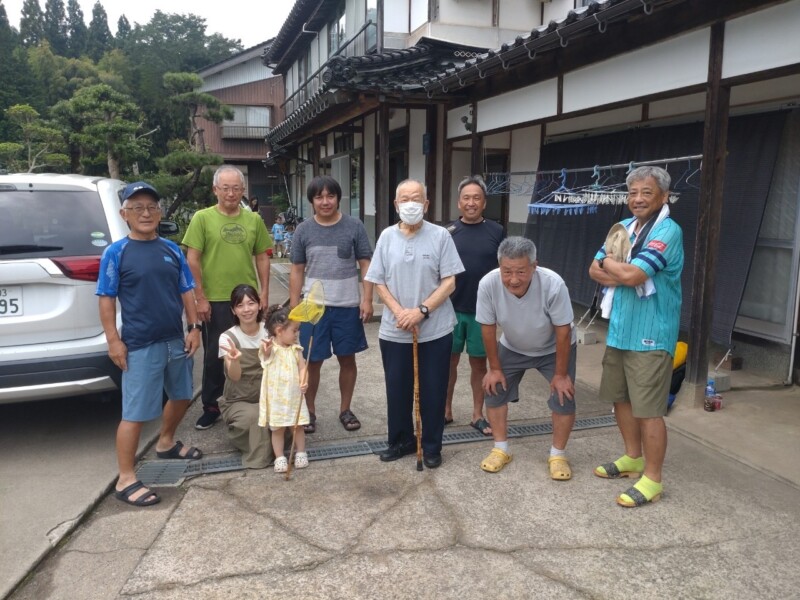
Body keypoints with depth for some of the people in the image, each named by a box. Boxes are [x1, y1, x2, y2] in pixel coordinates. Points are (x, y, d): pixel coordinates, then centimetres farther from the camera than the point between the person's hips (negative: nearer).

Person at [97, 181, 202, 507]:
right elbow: (106, 299, -6)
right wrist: (113, 340, -11)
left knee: (181, 396, 21)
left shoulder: (172, 249, 6)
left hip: (175, 340, 6)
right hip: (140, 346, -6)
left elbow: (185, 291, 10)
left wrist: (194, 327, 4)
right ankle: (126, 480, 9)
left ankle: (166, 443, 45)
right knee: (136, 412, -2)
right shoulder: (116, 253, -6)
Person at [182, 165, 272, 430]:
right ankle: (211, 406, 25)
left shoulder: (254, 220, 5)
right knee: (214, 356, 10)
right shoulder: (202, 218, -4)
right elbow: (192, 260, -6)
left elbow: (262, 257, 9)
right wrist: (200, 297, -10)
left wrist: (264, 293, 4)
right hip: (215, 300, -2)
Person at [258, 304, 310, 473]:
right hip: (276, 397, -3)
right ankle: (280, 458, 19)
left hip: (294, 396, 3)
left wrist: (304, 382, -23)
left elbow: (302, 367, -4)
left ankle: (301, 454, 27)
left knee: (297, 426, 11)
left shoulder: (295, 349, 1)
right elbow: (264, 354, -32)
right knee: (278, 429, 7)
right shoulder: (270, 348, -10)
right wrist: (266, 350, -56)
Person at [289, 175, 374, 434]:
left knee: (347, 358, 11)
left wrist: (367, 299, -9)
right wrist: (293, 307, 2)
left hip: (348, 305, 0)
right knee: (313, 361, 6)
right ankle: (309, 411, 24)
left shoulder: (354, 226, -2)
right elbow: (297, 271, 6)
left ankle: (345, 409, 27)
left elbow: (366, 265, 0)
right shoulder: (303, 231, 2)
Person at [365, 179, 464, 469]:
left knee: (432, 391, 8)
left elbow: (449, 282, -7)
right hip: (394, 332, 2)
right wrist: (400, 312, -12)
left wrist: (421, 311, -17)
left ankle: (432, 446, 25)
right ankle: (401, 441, 33)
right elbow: (379, 283, 3)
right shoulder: (387, 237, 3)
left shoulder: (440, 236, -5)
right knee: (397, 389, 13)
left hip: (435, 331, -2)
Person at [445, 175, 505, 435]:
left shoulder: (496, 232, 0)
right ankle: (446, 411, 26)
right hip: (452, 309, 0)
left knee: (479, 363, 10)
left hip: (483, 311, 0)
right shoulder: (448, 232, 1)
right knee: (449, 360, 11)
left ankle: (478, 415, 24)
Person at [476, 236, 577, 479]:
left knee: (564, 398, -7)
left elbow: (563, 331, -24)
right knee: (494, 390, 0)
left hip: (554, 349, -2)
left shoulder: (553, 284, -38)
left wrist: (560, 374, -16)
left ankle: (558, 455, 14)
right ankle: (501, 450, 18)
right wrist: (495, 368, -8)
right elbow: (488, 327, -16)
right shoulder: (488, 284, -33)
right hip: (512, 348, 2)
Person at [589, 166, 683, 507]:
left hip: (650, 335, -8)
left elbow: (632, 275, -25)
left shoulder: (668, 232, -15)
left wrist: (609, 262, -6)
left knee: (648, 409, -2)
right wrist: (625, 273, -14)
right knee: (621, 398, 18)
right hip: (619, 329, 8)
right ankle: (632, 458, 36)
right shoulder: (624, 227, 10)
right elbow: (595, 270, 5)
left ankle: (652, 479, 12)